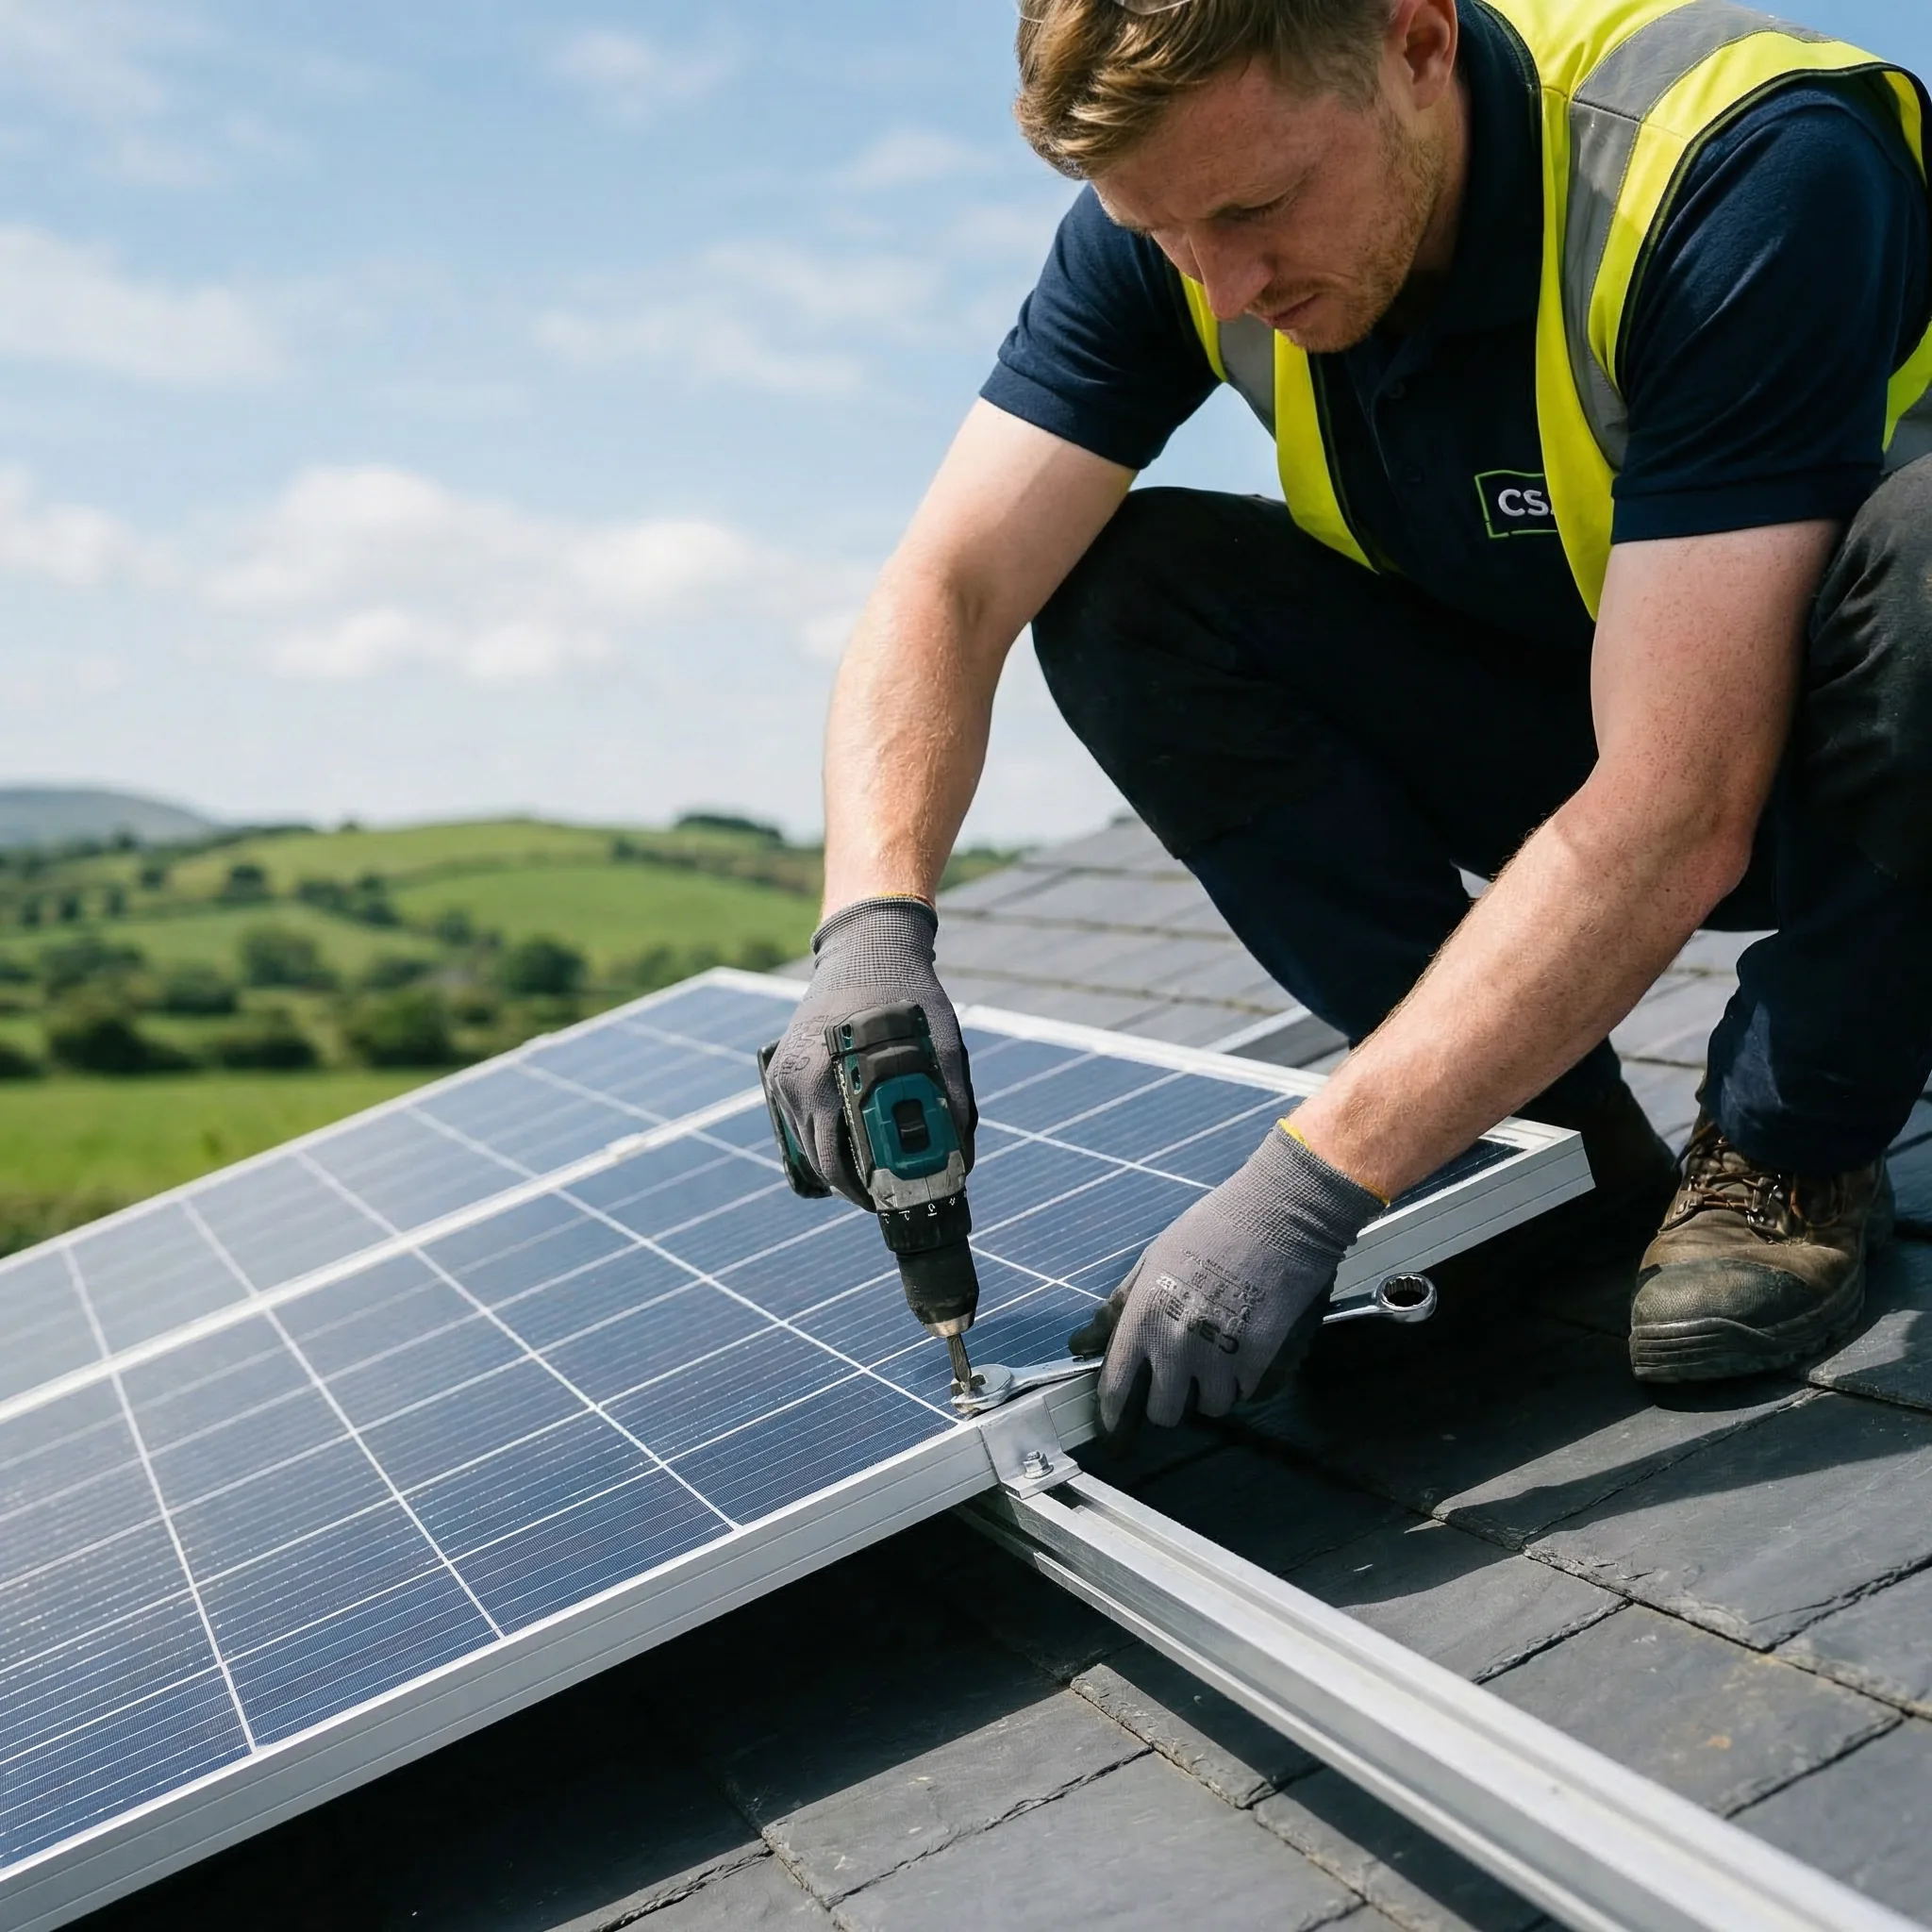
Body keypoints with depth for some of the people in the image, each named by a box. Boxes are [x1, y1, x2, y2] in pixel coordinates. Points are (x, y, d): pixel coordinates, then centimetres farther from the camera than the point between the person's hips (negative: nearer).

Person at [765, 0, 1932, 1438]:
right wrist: (872, 929, -36)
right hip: (1544, 736, 5)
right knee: (1118, 590, -16)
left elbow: (1680, 818, -38)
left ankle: (1793, 1155, -11)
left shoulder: (1744, 170, -32)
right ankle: (1558, 1133, -8)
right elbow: (948, 589, -17)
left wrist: (1312, 1185, -40)